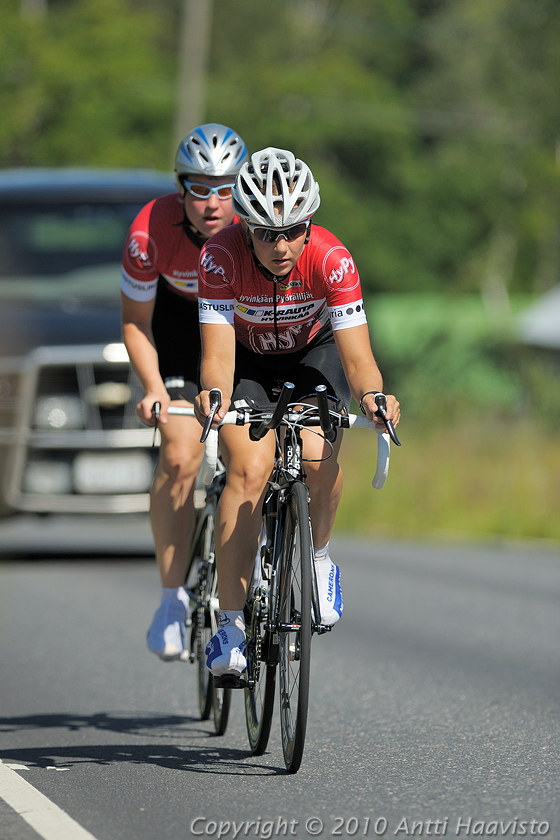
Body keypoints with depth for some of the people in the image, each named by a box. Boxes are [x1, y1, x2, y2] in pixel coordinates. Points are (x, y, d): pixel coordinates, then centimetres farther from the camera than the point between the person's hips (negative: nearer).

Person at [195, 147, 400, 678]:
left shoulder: (330, 259, -30)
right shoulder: (221, 257, -31)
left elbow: (357, 355, -32)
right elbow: (218, 353, -34)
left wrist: (372, 396, -53)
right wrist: (214, 395, -56)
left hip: (313, 355, 0)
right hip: (246, 359, 0)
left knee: (317, 458, -27)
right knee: (250, 468, -23)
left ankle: (318, 554, 4)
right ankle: (229, 624, -18)